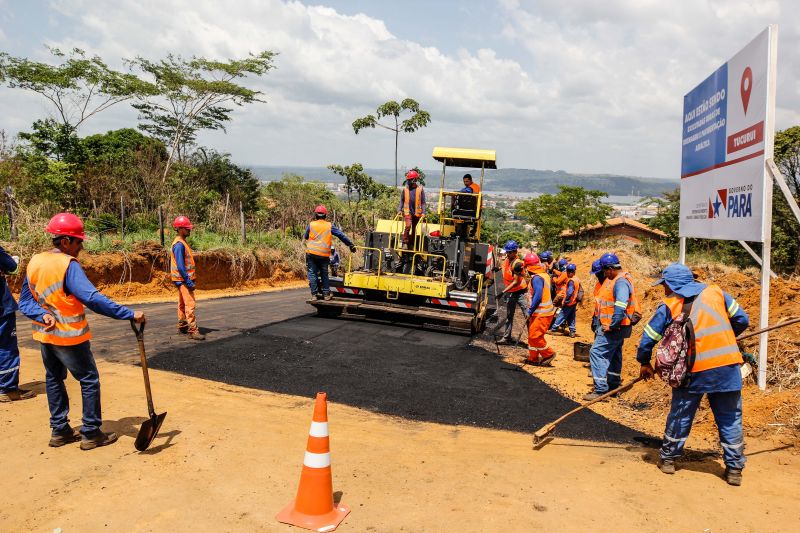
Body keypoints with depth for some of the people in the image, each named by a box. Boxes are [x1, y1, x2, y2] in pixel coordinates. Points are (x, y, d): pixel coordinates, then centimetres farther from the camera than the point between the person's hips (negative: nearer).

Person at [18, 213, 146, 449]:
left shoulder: (34, 262, 2)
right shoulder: (68, 265, -22)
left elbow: (25, 302, 2)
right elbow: (93, 298, -32)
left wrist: (43, 315, -13)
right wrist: (130, 314, -33)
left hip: (44, 334, 8)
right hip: (69, 335, -8)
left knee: (54, 380, 19)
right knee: (90, 381, 5)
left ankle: (60, 431, 28)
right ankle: (91, 434, 10)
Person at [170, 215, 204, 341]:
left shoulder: (182, 242, 13)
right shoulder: (179, 244, -18)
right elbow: (180, 265, -23)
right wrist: (188, 281, -24)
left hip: (183, 279, 11)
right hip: (183, 279, -11)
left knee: (182, 304, 17)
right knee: (190, 304, -13)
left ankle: (182, 326, 28)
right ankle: (193, 331, -15)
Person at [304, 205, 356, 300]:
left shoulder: (311, 225, 3)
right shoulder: (329, 226, 4)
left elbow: (305, 237, 13)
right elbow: (341, 235, 4)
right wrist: (351, 245, 10)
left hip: (311, 253, -1)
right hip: (324, 254, 1)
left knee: (312, 273, 6)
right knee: (324, 274, 13)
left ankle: (314, 294, 3)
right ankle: (326, 294, 13)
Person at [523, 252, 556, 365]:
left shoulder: (536, 278, -19)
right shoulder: (544, 275, 11)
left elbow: (538, 296, -25)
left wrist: (530, 311, -18)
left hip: (542, 313, -10)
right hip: (544, 311, 10)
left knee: (535, 336, -6)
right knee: (532, 335, 15)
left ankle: (548, 354, 7)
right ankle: (533, 358, 21)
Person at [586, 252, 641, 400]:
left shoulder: (621, 282, -20)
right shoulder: (617, 279, 13)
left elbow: (620, 307, -30)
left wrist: (611, 326, -25)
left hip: (614, 327, -11)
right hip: (617, 327, 11)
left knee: (597, 353, -12)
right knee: (613, 355, 19)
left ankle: (600, 389, -11)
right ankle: (613, 385, 32)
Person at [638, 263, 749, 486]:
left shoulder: (668, 305, 2)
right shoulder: (716, 292, 9)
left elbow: (648, 337, 2)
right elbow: (742, 320, 10)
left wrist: (644, 363, 17)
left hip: (694, 369, -1)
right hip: (728, 366, 2)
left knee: (680, 415, 14)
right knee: (730, 419, 12)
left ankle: (668, 459, 24)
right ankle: (734, 469, 16)